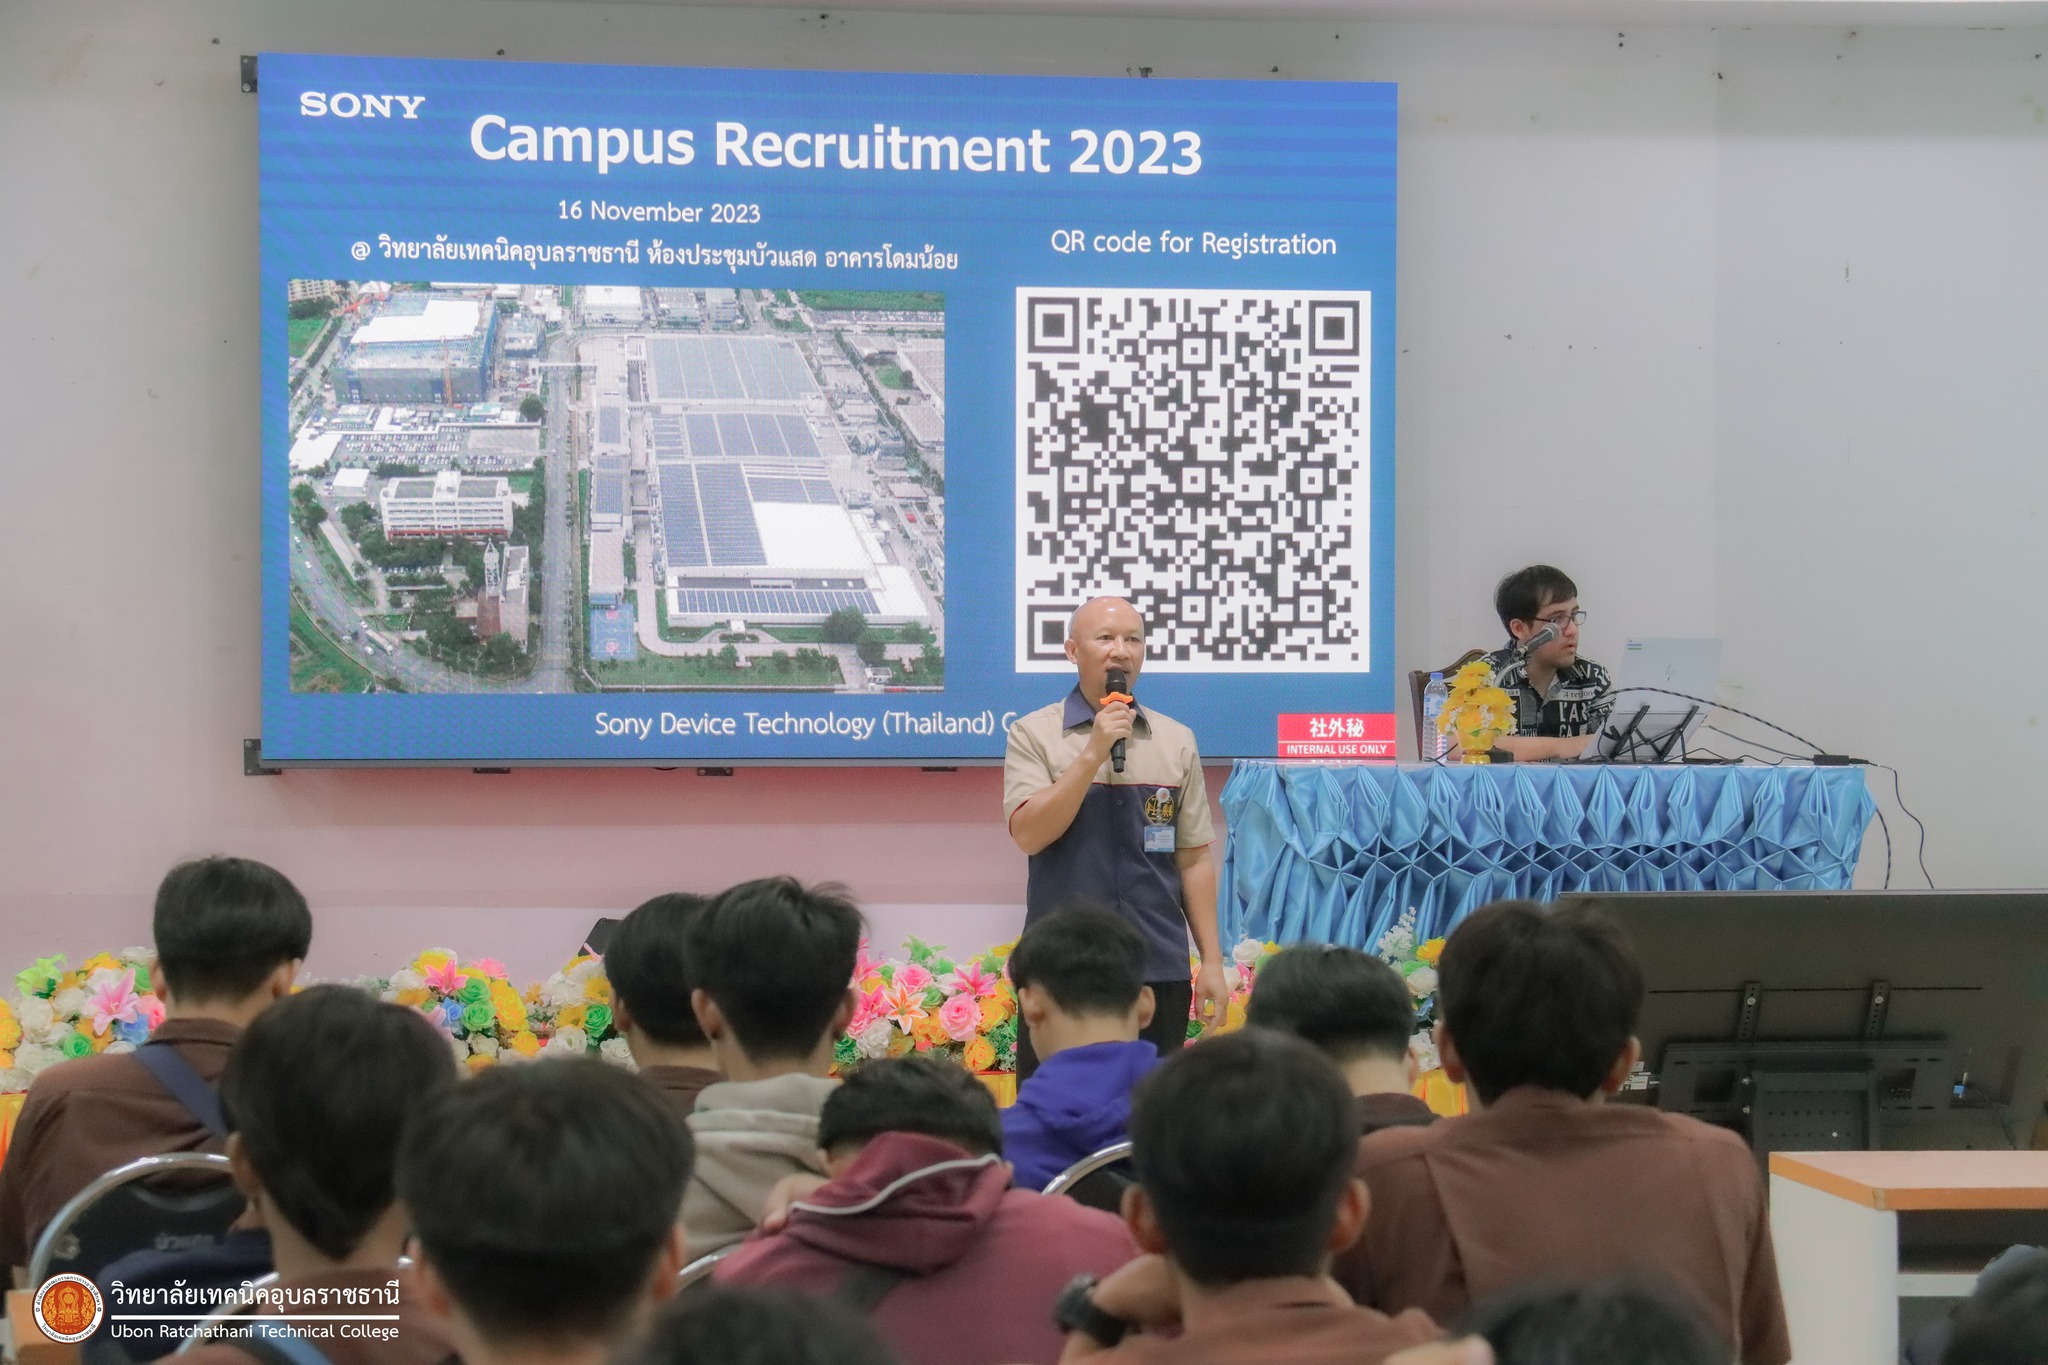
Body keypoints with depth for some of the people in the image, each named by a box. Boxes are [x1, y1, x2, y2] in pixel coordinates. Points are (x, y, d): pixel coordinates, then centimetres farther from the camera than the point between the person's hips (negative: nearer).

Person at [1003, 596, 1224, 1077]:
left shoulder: (1177, 741, 10)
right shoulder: (1034, 735, 2)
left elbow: (1194, 858, 11)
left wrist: (1212, 961, 7)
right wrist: (1094, 753, -15)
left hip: (1160, 969, 3)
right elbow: (1029, 834, -11)